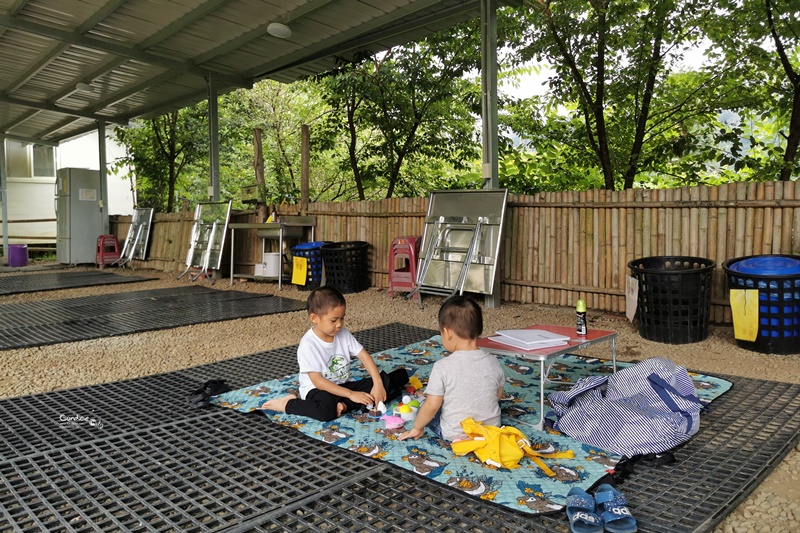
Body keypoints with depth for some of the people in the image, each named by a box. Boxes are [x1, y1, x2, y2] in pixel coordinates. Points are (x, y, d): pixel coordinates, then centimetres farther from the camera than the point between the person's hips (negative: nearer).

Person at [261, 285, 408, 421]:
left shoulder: (344, 334, -3)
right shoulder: (308, 345, -21)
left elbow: (364, 357, -4)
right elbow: (318, 382, -23)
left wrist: (378, 384, -19)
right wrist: (351, 395, -26)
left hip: (343, 385, 6)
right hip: (318, 390, -6)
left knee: (384, 381, -10)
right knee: (327, 410, -39)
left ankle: (345, 405, -24)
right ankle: (288, 404, -13)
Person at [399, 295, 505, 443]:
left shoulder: (442, 366, -21)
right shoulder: (493, 362, -8)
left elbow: (432, 405, -19)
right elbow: (498, 396, 6)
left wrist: (417, 428, -1)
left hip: (453, 434, -3)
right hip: (491, 428, 4)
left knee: (424, 407, 19)